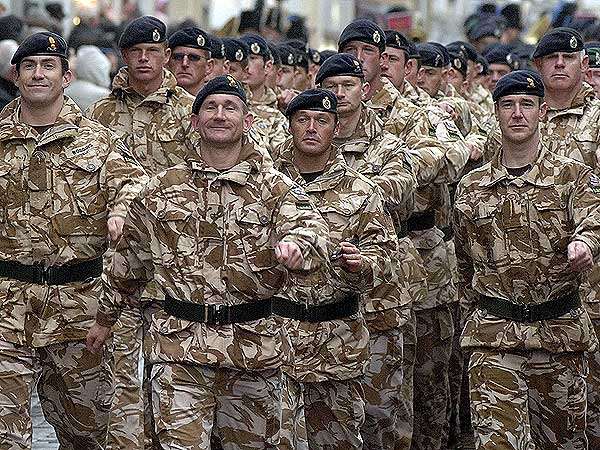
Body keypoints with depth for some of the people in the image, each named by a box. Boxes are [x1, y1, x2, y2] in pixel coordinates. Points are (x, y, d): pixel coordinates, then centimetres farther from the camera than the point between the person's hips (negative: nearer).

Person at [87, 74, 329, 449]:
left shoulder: (276, 187, 2)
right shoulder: (163, 188, 8)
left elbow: (310, 225, -17)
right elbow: (130, 257, 18)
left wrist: (295, 247, -41)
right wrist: (107, 317, 22)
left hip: (254, 345, 0)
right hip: (178, 347, 0)